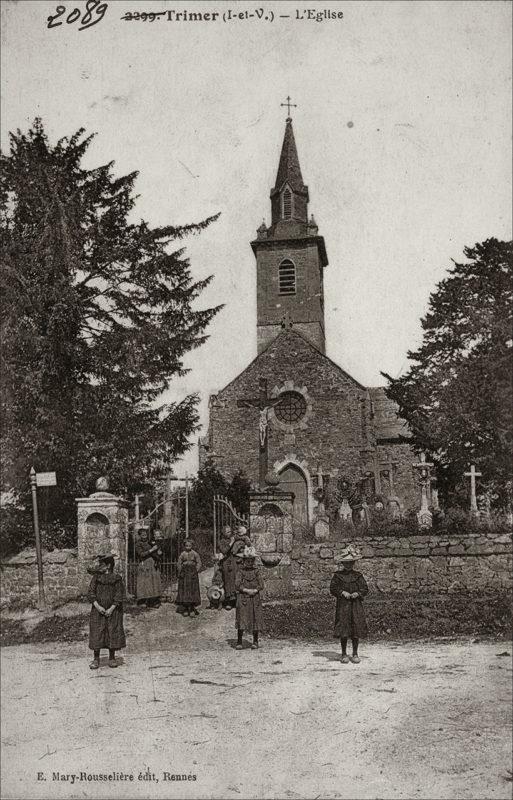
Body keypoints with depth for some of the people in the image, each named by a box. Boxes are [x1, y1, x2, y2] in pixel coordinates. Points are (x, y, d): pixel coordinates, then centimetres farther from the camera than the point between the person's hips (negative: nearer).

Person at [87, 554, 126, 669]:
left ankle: (112, 658, 16)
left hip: (112, 611, -1)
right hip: (98, 610, 1)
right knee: (96, 634, -1)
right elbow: (91, 593, -1)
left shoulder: (116, 578, -3)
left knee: (113, 633, 2)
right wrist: (97, 606, -13)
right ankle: (96, 659, 8)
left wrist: (111, 609, -13)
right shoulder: (96, 577, 3)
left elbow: (119, 595, -4)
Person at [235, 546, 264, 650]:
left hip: (255, 599, 2)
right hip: (242, 599, -2)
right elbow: (237, 585, -8)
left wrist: (254, 591, -15)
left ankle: (255, 642, 16)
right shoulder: (240, 572, 2)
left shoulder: (256, 572, 8)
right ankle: (239, 642, 2)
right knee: (241, 620, -6)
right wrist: (247, 590, -16)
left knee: (256, 619, 4)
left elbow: (261, 585, 1)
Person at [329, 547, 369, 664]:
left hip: (356, 606, 1)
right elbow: (332, 588, 3)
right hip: (342, 605, -1)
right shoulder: (338, 575, 6)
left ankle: (355, 654, 12)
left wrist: (357, 593, -10)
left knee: (356, 629, 1)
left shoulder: (358, 576, 10)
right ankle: (344, 654, 9)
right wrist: (342, 592, -12)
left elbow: (365, 589, 8)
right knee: (343, 630, -3)